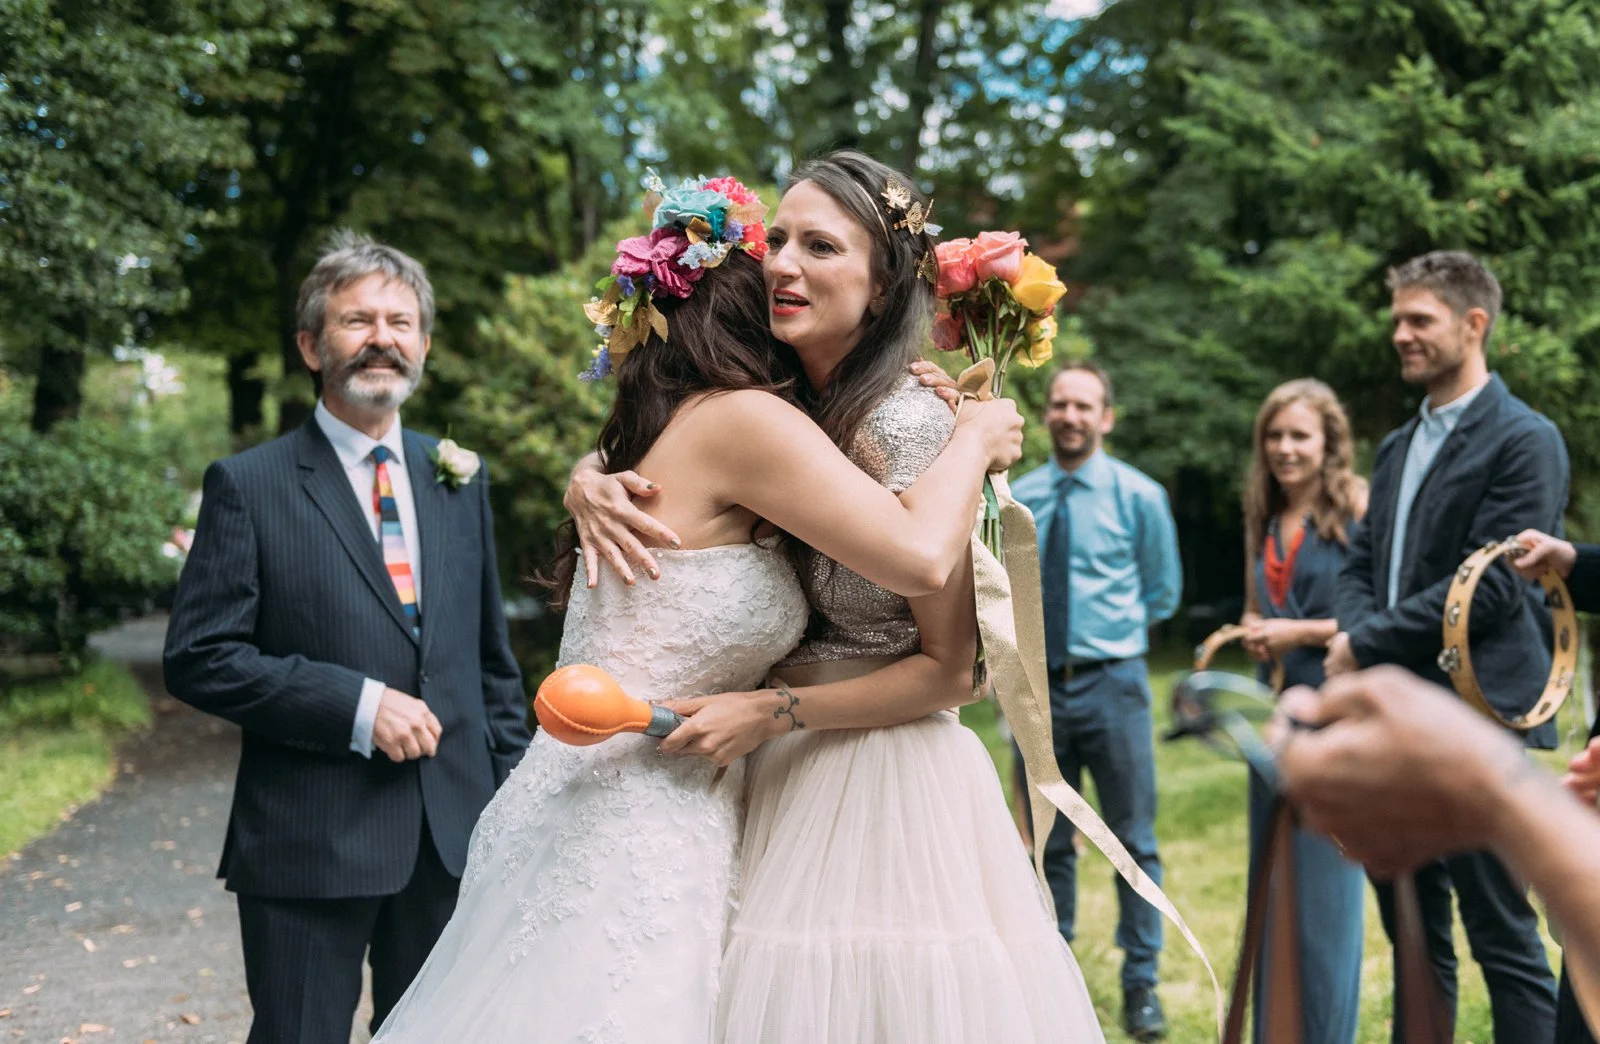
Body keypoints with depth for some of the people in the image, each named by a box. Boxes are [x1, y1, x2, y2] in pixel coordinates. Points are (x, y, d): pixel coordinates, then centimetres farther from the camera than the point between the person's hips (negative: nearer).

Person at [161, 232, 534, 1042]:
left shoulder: (459, 480, 11)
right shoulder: (249, 486, -4)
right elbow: (197, 658, -10)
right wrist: (356, 706, -17)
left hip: (454, 838, 5)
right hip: (308, 846, -4)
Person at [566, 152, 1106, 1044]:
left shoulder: (908, 426, -18)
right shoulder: (777, 410, 2)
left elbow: (947, 671, -13)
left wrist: (772, 710, -19)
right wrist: (591, 480, -7)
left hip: (886, 786, -6)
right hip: (781, 780, 7)